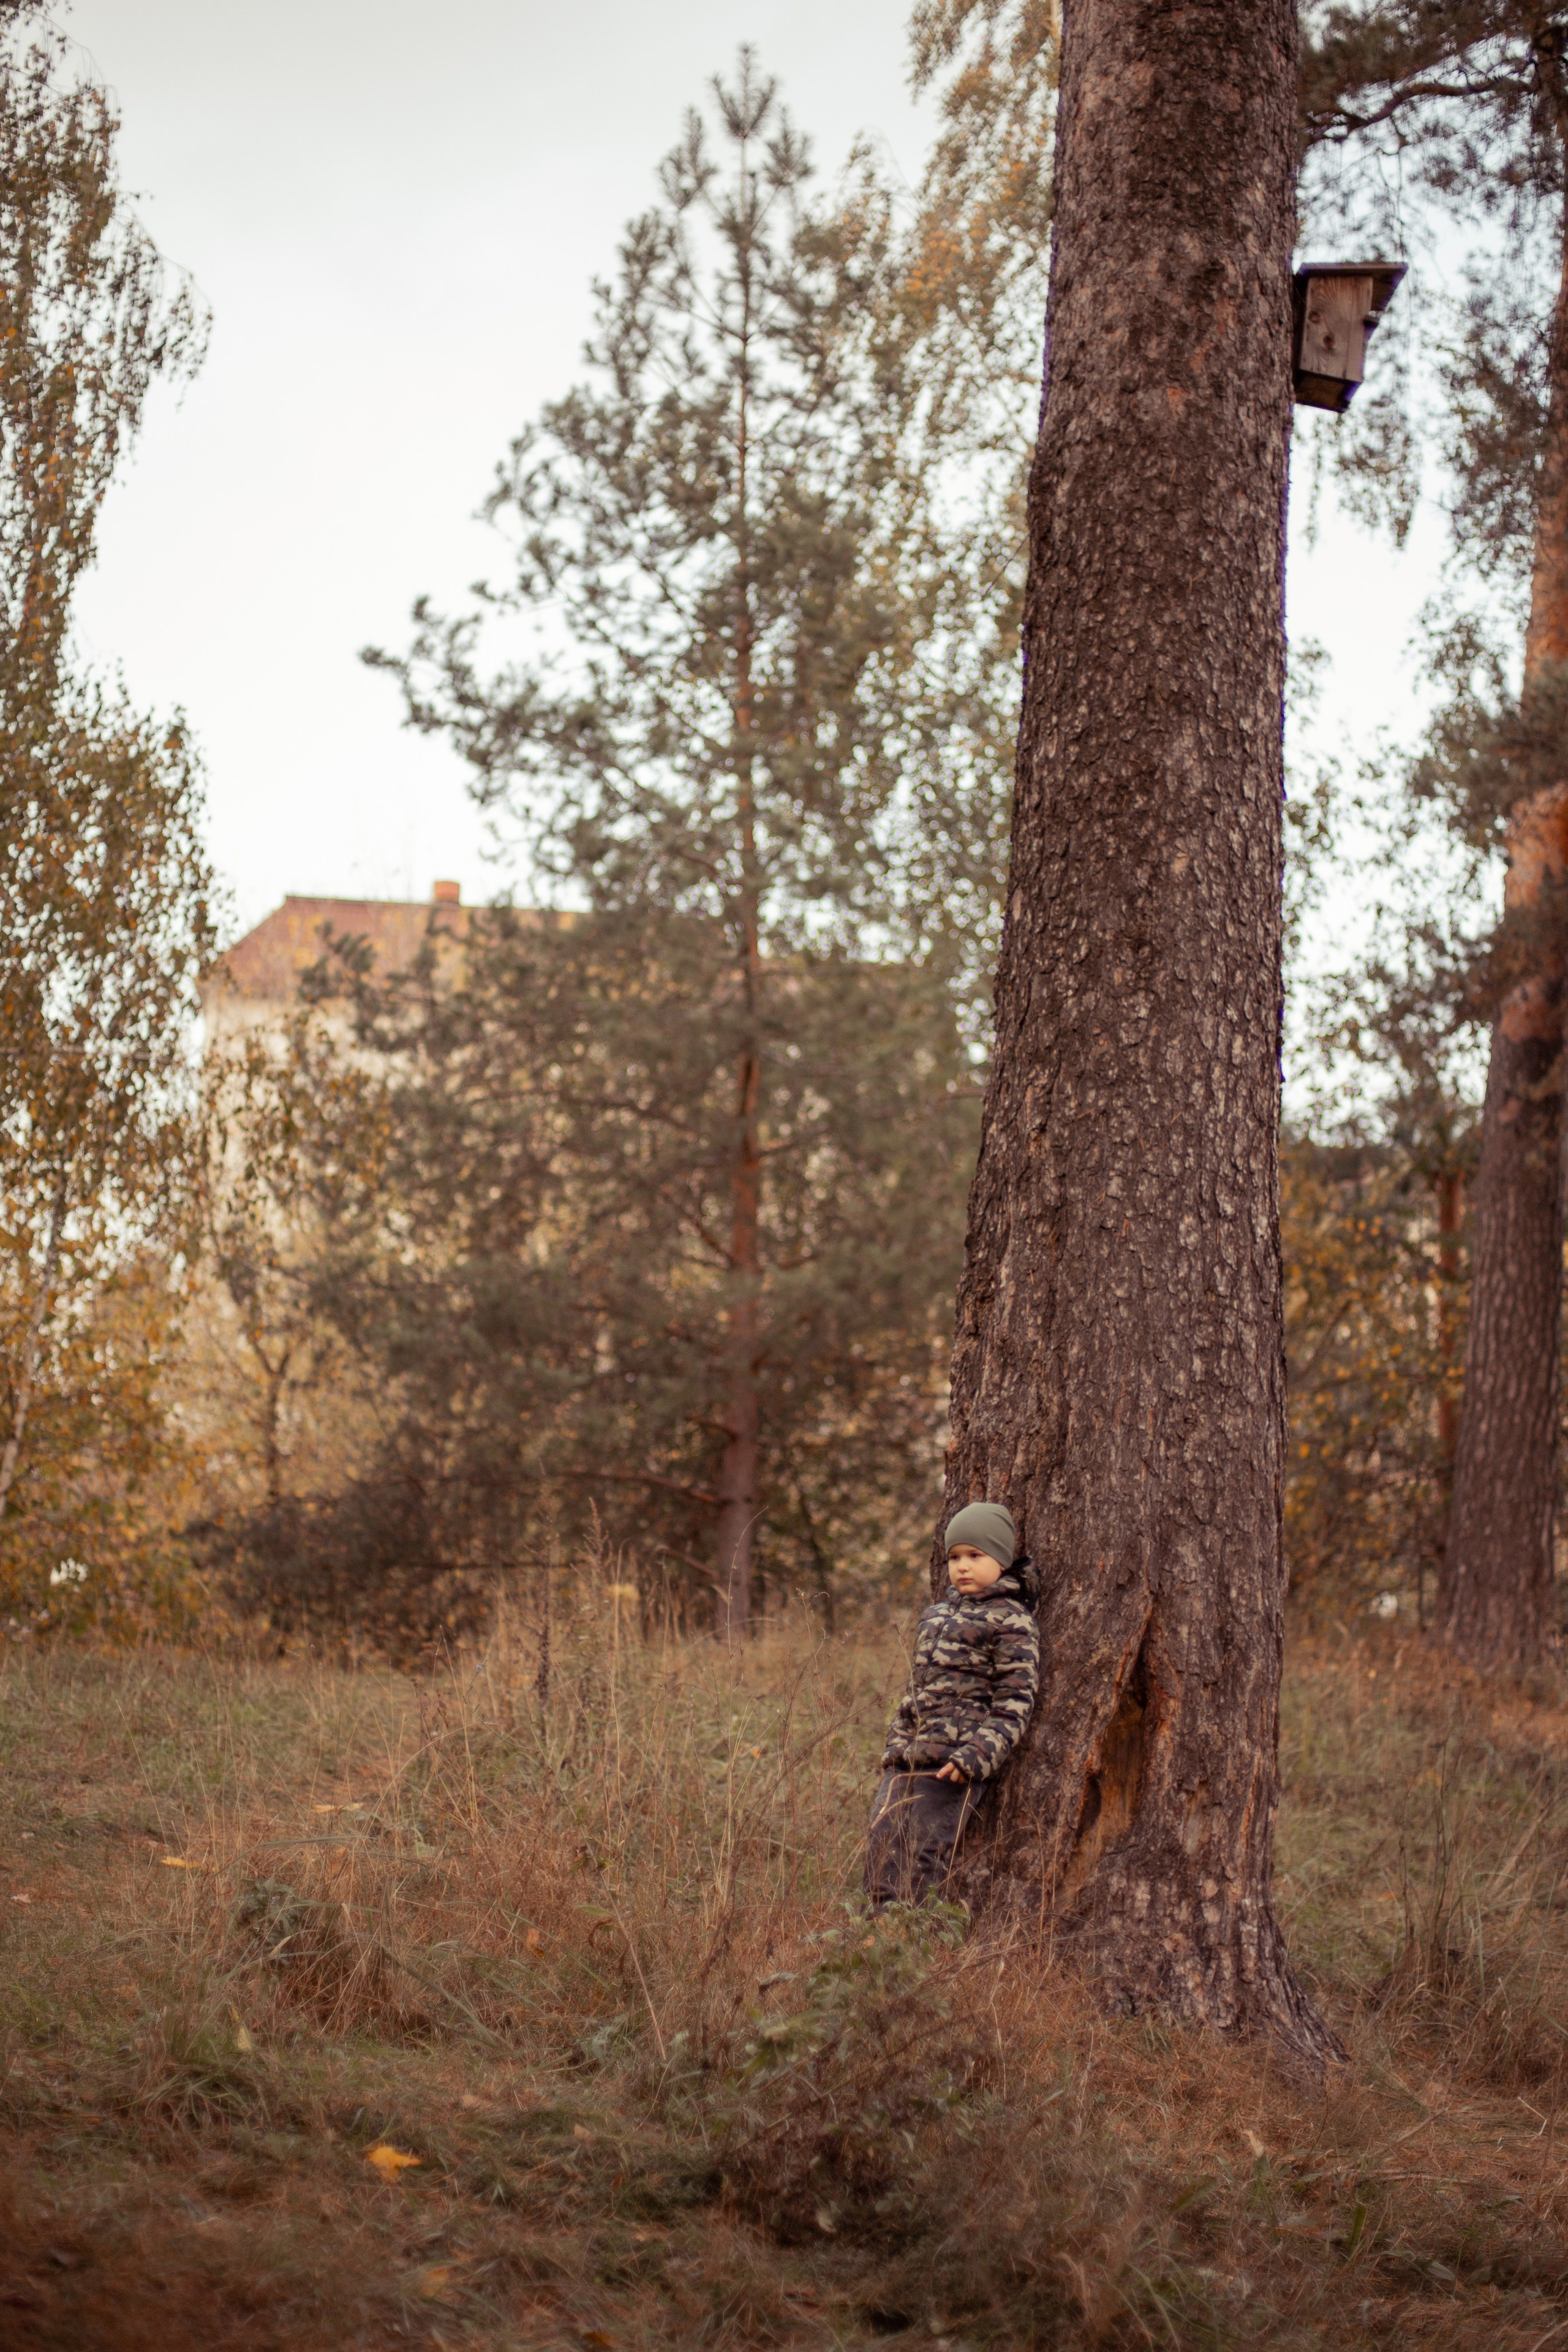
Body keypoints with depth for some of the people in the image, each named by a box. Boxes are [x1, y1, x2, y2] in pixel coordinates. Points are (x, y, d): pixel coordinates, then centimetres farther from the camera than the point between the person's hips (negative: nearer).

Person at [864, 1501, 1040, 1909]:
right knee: (881, 1845, 2)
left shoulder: (1010, 1620, -3)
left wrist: (977, 1756, -18)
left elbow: (1015, 1703, -8)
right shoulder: (938, 1613, 20)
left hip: (953, 1765, -8)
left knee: (923, 1860, -9)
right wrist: (896, 1744, 19)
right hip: (908, 1754, 8)